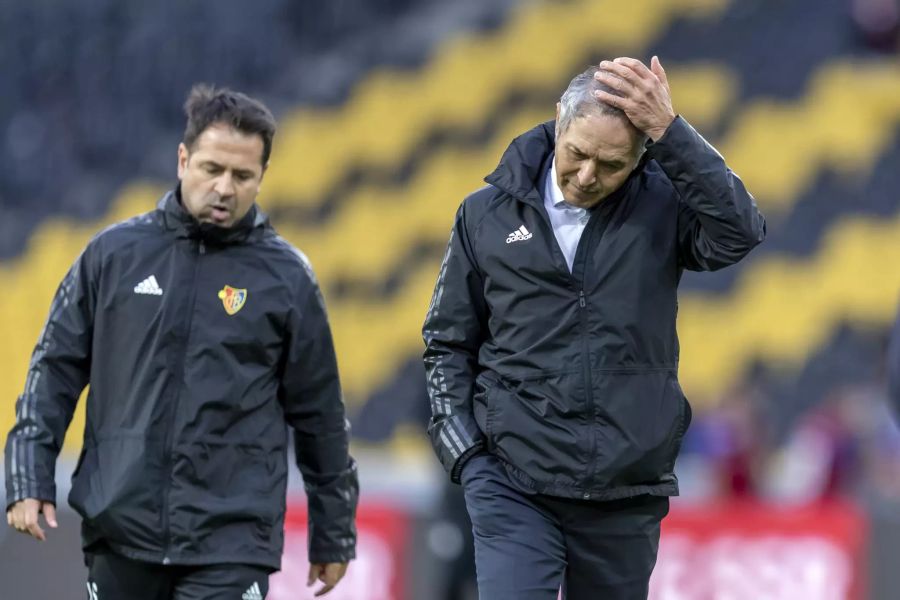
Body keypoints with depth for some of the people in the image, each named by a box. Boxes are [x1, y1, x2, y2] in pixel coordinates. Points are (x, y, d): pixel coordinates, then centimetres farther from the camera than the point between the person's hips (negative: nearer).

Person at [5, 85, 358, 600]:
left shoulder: (286, 277, 2)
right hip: (120, 532, 2)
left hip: (232, 542, -2)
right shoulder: (114, 254, 5)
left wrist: (334, 535, 12)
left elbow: (319, 414, 9)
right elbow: (56, 370, 9)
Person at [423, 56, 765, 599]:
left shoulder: (663, 206, -1)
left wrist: (670, 131, -25)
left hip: (627, 491, 1)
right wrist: (464, 450, 0)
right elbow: (449, 341, 11)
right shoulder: (489, 213, 2)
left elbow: (740, 232, -22)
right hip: (512, 485, -1)